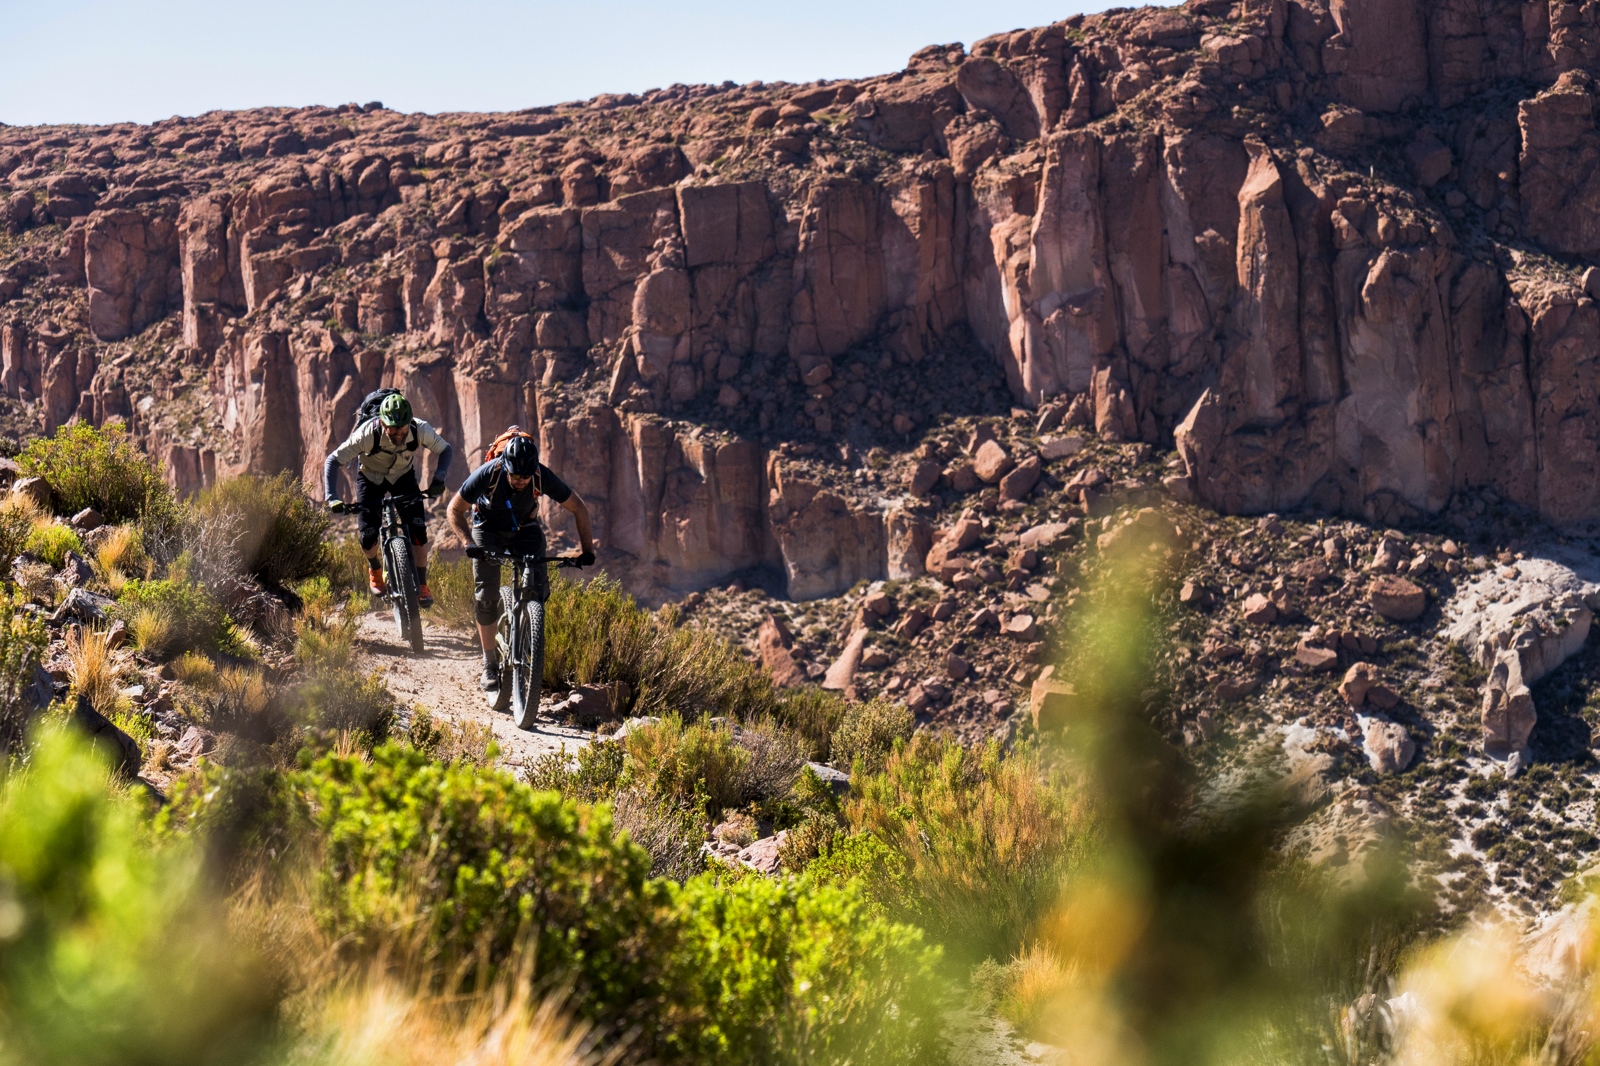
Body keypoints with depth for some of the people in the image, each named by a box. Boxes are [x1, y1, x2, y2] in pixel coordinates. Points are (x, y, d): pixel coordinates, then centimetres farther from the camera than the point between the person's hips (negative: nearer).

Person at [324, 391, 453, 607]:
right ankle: (375, 569, 25)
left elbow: (445, 450, -13)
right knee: (368, 537, -10)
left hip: (403, 476, 1)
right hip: (371, 477, -1)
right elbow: (333, 461, -30)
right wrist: (332, 498, -40)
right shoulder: (368, 434, -37)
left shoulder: (420, 430, -32)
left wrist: (439, 478, -31)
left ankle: (422, 585, -1)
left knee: (418, 530, -16)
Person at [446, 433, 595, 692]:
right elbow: (454, 510, -21)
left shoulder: (543, 477, -30)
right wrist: (468, 542, -36)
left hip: (525, 530, 1)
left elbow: (578, 509, -15)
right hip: (489, 529, -1)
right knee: (486, 596, -14)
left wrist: (588, 549, -21)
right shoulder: (487, 475, -33)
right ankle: (490, 662, -1)